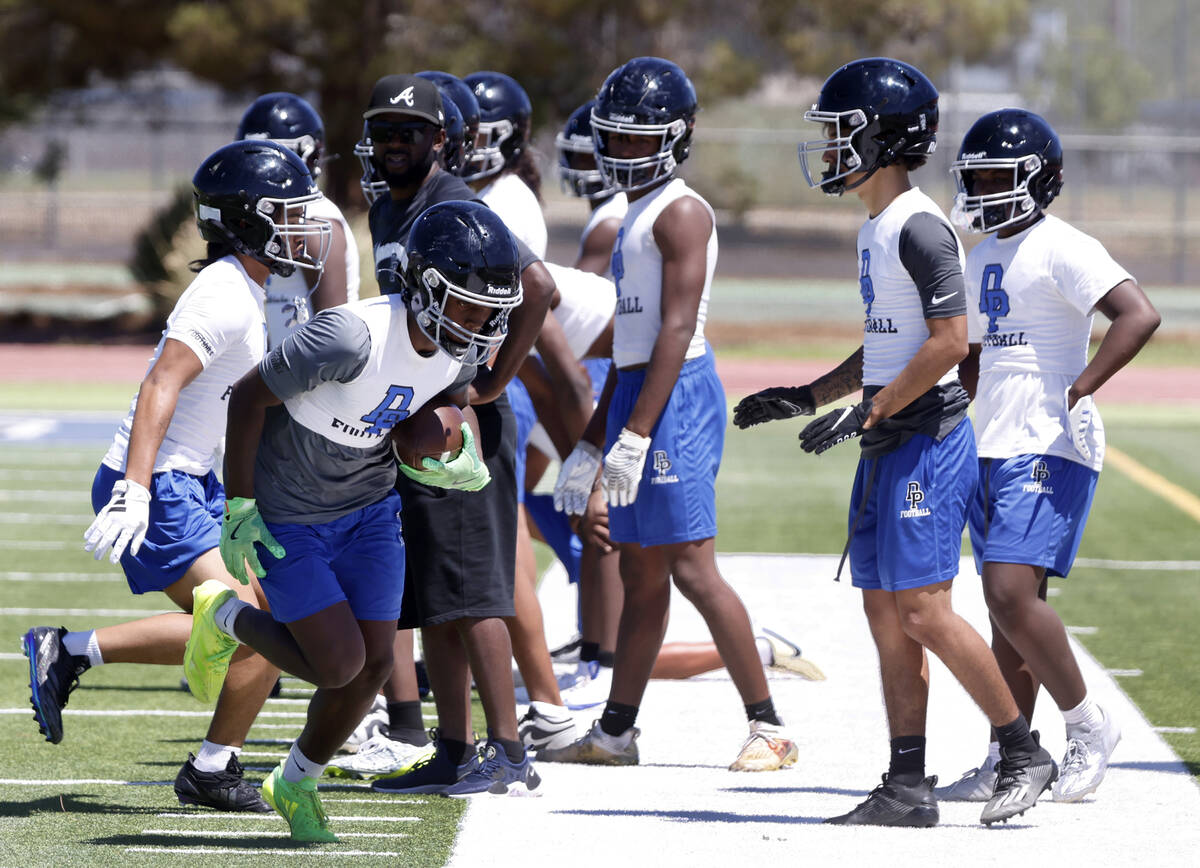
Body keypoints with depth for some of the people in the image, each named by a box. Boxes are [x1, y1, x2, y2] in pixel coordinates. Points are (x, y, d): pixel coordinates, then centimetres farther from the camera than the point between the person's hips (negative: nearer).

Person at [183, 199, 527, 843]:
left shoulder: (462, 349, -11)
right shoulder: (354, 336, -34)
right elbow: (249, 397, -22)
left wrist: (461, 461, -13)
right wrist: (238, 510, -17)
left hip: (369, 511, 6)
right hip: (287, 519, -6)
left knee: (375, 662, 1)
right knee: (340, 664, -11)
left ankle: (295, 784, 26)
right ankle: (226, 618, 19)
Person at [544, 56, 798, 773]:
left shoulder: (681, 212, -10)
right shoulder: (639, 216, 20)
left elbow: (675, 330, -17)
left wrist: (635, 435, -21)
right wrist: (592, 444, 25)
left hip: (675, 396, -10)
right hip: (639, 394, 10)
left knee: (692, 570, -11)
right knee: (641, 573, 12)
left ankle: (769, 728, -8)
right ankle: (615, 734, 17)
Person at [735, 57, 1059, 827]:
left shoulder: (919, 228, -14)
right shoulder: (874, 231, 16)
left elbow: (949, 343, -19)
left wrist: (866, 414, -18)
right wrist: (807, 399, 18)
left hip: (926, 438, -10)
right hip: (888, 445, 10)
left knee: (923, 612, -11)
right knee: (888, 616, 7)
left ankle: (1024, 753, -1)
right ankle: (908, 787, 8)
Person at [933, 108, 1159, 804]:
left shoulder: (1062, 250, -10)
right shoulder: (984, 258, 18)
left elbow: (1140, 315, -22)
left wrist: (1081, 391, -25)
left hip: (1049, 451, -9)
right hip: (994, 451, 9)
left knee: (1012, 594, -18)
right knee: (1011, 608, 9)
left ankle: (1089, 728, -4)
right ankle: (1004, 764, 11)